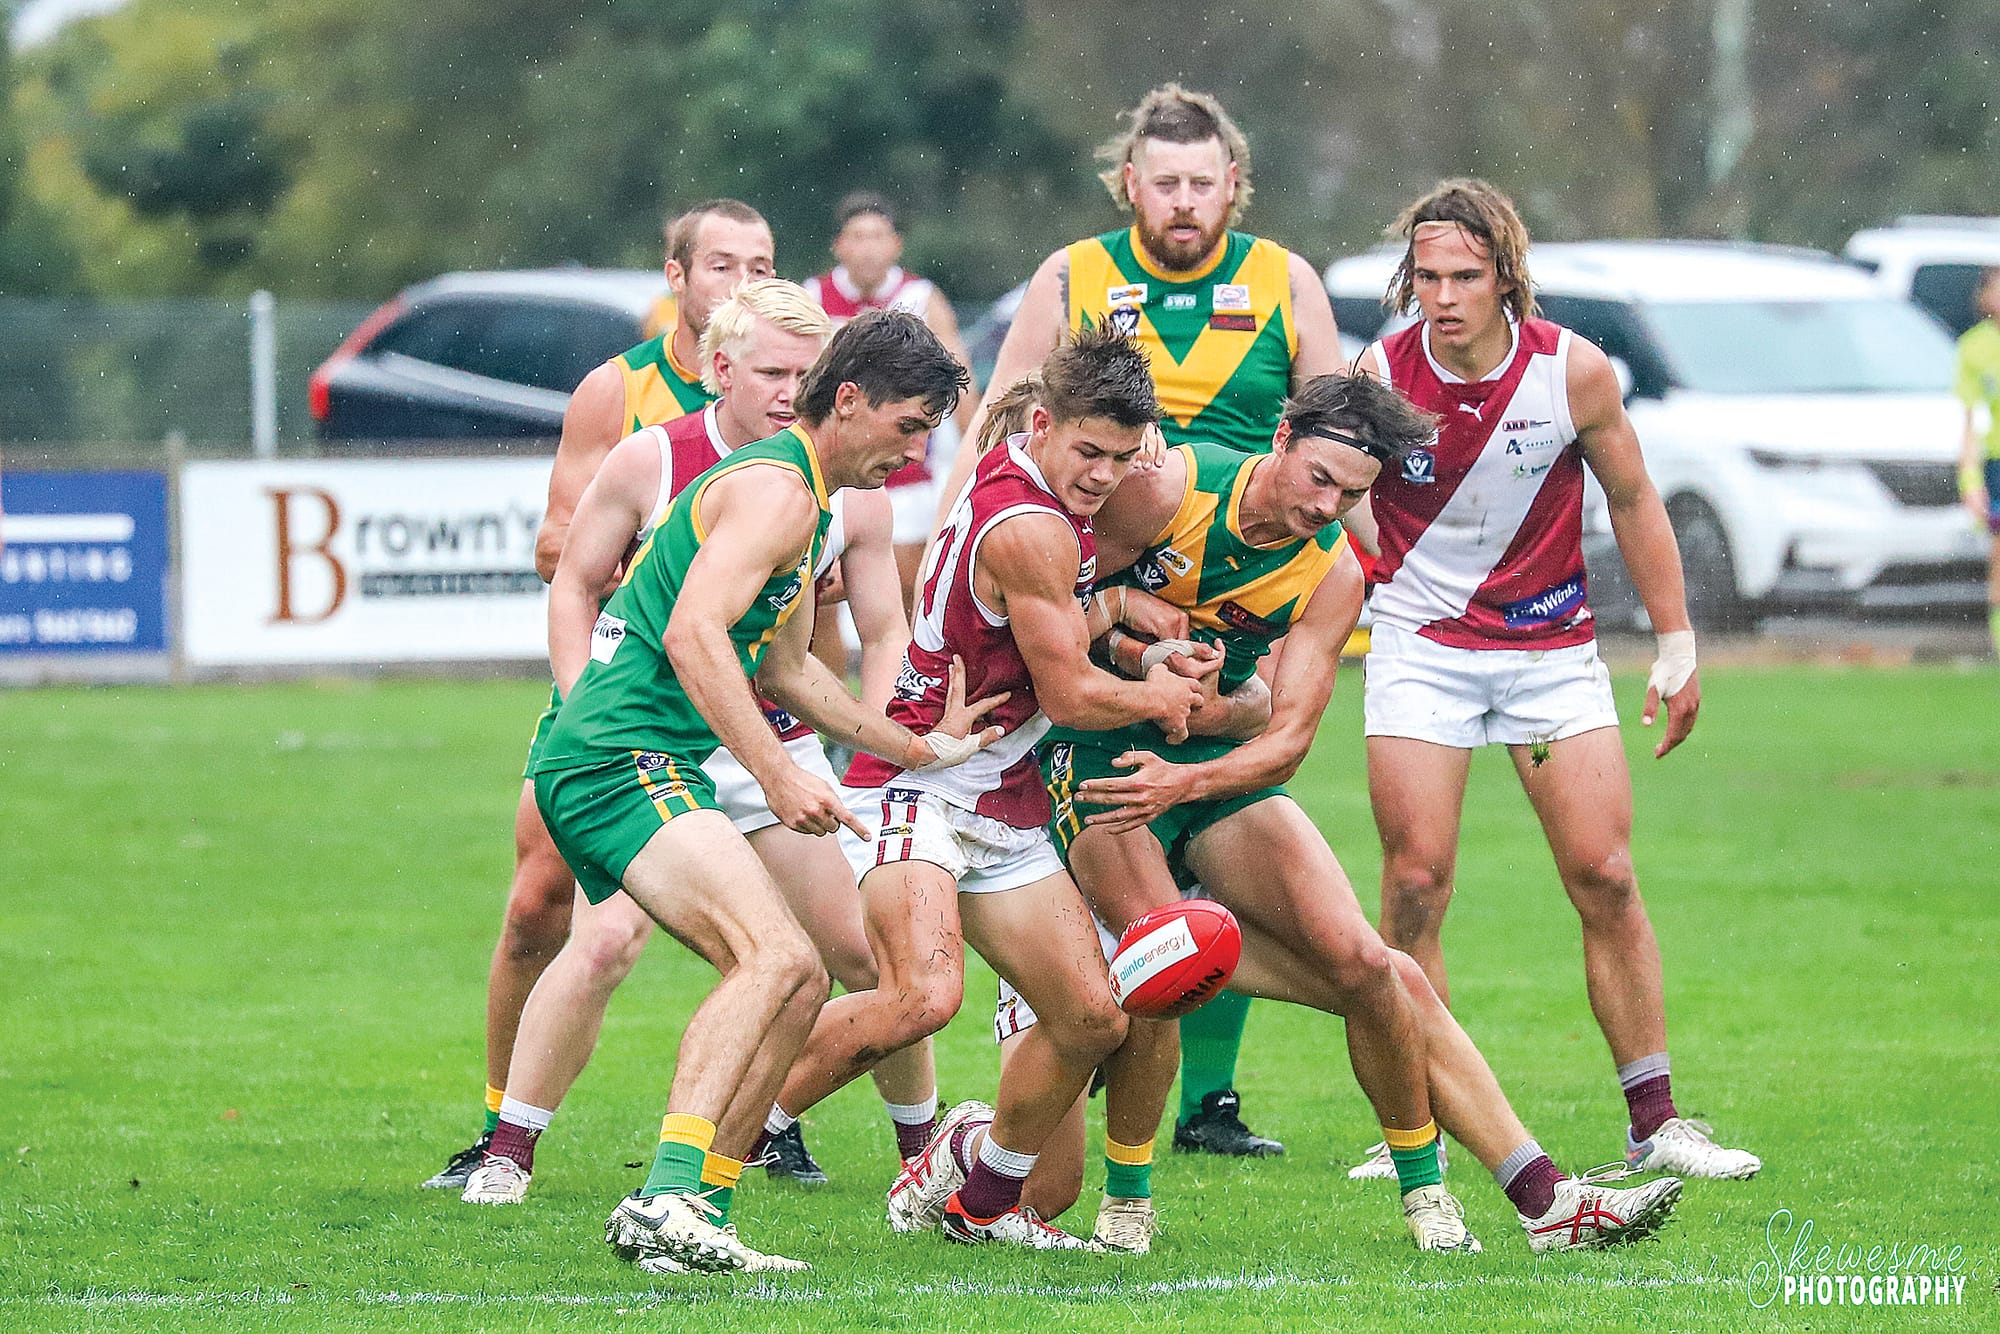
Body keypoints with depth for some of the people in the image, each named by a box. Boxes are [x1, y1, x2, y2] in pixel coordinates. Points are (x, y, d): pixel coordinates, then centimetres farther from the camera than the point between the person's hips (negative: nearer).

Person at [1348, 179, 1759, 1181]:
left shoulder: (1575, 373, -10)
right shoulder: (1377, 381, -13)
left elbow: (1633, 504, 4)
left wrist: (1677, 644, 5)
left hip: (1552, 644, 1)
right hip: (1421, 644, -1)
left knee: (1605, 879, -4)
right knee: (1415, 886, -9)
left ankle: (1655, 1124, 3)